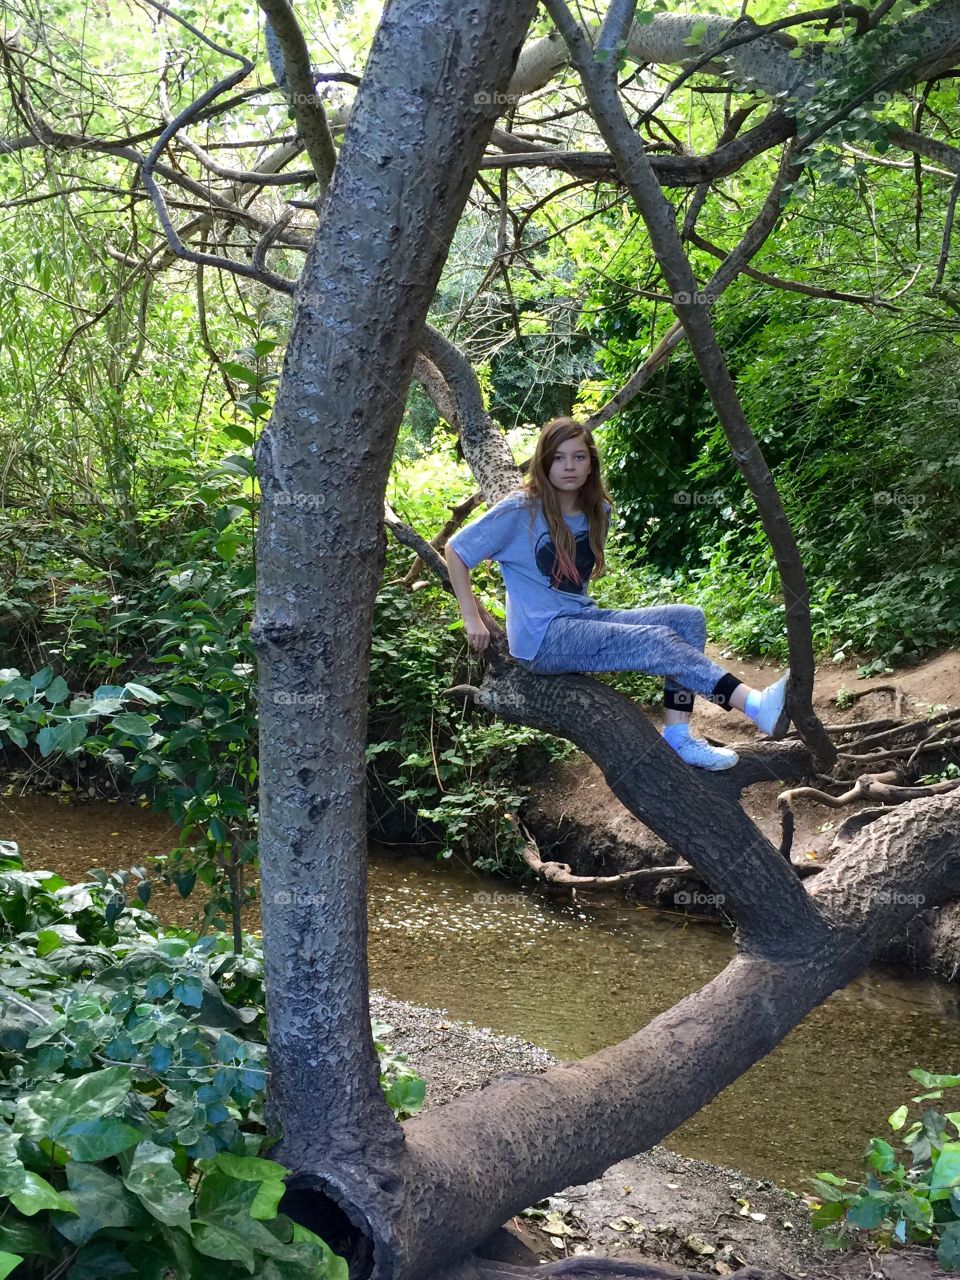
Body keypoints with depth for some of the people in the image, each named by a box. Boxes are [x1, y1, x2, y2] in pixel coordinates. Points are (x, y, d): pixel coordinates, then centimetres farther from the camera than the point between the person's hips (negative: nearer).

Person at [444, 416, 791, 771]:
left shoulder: (598, 511, 10)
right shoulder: (520, 511, -9)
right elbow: (456, 551, -5)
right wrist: (473, 620, -8)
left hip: (584, 619, 8)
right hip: (542, 641, -8)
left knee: (687, 618, -8)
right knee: (658, 640, -24)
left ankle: (678, 737, -18)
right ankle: (757, 705, -36)